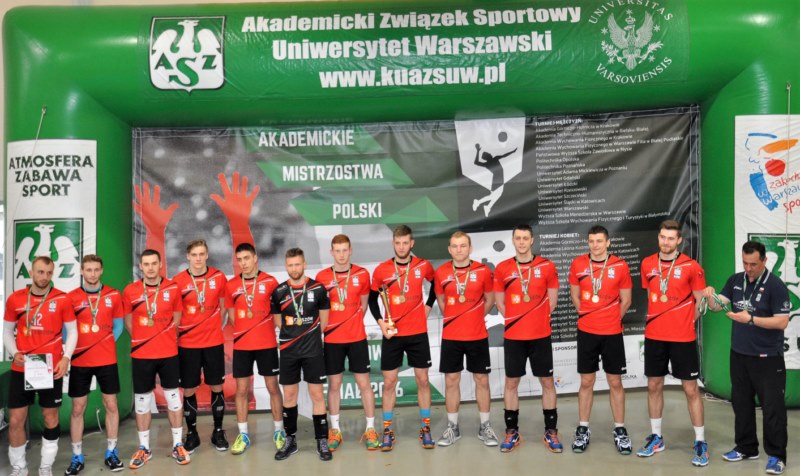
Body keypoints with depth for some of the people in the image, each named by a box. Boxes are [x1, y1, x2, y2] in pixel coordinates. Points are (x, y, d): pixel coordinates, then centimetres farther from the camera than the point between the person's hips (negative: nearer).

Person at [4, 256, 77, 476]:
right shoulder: (15, 299, 2)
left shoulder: (61, 299, -4)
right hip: (21, 368, 1)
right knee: (15, 420, 4)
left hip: (51, 367, -1)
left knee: (50, 417, 7)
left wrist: (66, 357, -9)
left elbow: (72, 330, 3)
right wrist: (15, 353, -6)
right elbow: (7, 331, 11)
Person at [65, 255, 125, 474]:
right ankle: (77, 457, 17)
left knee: (111, 405, 5)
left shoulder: (113, 295, 1)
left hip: (107, 360, 1)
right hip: (79, 361, 0)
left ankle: (111, 452, 18)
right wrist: (70, 350, -5)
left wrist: (108, 344, -2)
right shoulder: (71, 297, -1)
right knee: (77, 408, 5)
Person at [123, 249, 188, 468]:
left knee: (173, 397, 8)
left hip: (169, 353, 0)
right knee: (142, 401, 9)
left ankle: (178, 445, 20)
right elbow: (128, 321, 9)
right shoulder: (130, 291, -2)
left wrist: (166, 338, 2)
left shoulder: (173, 288, -2)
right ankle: (144, 448, 23)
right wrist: (142, 339, 4)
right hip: (141, 354, 0)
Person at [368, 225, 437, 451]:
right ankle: (388, 431, 14)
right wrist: (380, 322, -5)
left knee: (422, 380, 6)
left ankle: (425, 428, 19)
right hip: (392, 334, 0)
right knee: (389, 382, 3)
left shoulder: (423, 266, -2)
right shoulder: (381, 270, -3)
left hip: (418, 332, 1)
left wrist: (428, 306, 6)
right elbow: (372, 299, 7)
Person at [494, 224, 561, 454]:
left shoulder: (546, 266, -1)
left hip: (541, 335, 0)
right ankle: (512, 432, 18)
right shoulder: (502, 269, 0)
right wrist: (514, 320, 5)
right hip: (513, 336, 0)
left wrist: (538, 319, 4)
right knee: (511, 383, 6)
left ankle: (551, 432, 19)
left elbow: (552, 299, 7)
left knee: (547, 382, 6)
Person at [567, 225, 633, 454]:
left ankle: (620, 431, 19)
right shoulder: (578, 264, -1)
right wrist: (588, 316, 10)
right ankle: (583, 430, 18)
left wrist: (610, 319, 7)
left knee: (615, 382, 6)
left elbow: (625, 300, 5)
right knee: (586, 381, 7)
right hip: (586, 332, 1)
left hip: (612, 333, -1)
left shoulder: (620, 265, -4)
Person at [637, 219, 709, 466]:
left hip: (683, 338, -4)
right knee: (654, 386, 11)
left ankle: (700, 442, 15)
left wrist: (685, 321, -2)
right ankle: (656, 437, 25)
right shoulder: (647, 264, 4)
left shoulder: (691, 266, -8)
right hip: (654, 336, 4)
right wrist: (658, 319, 11)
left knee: (691, 388, 3)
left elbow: (700, 301, 0)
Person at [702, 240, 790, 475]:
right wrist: (710, 297, -22)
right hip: (739, 354, 6)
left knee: (772, 406, 2)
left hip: (767, 358, -6)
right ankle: (746, 447, 29)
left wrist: (751, 319, -26)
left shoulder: (775, 285, -13)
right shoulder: (735, 280, 4)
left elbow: (782, 322, -17)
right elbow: (717, 306, -1)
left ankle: (776, 455, 14)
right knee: (741, 402, 15)